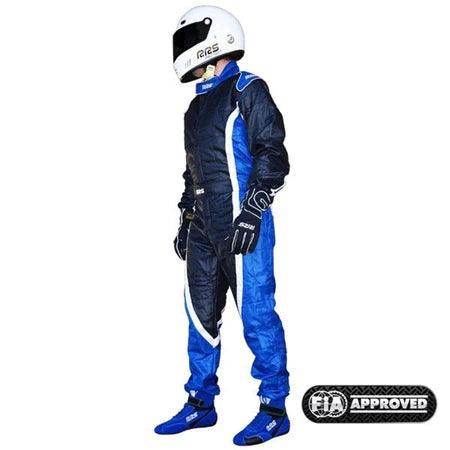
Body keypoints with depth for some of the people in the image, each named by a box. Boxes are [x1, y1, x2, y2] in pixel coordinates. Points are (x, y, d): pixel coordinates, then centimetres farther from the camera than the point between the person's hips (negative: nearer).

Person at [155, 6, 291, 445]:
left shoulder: (248, 90, -4)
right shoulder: (198, 105, 20)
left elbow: (272, 157, -11)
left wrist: (251, 214, -18)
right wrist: (185, 220, 22)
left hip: (242, 225, -8)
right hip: (204, 226, 8)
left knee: (255, 313, -4)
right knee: (201, 313, 11)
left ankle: (275, 410, 7)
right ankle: (200, 405, 23)